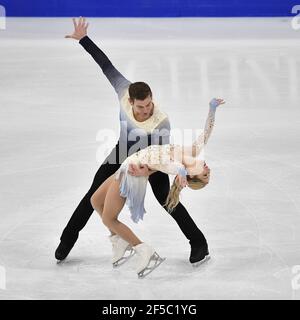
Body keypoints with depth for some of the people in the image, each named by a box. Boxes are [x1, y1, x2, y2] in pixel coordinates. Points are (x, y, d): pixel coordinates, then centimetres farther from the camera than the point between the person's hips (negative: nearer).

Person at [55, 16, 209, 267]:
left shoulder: (162, 123, -39)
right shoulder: (124, 91, -33)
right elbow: (106, 65, -24)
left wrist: (149, 170, -63)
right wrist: (83, 39, -25)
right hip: (123, 152, 3)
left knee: (166, 199, -13)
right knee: (94, 195, 4)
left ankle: (198, 241, 5)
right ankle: (69, 237, 23)